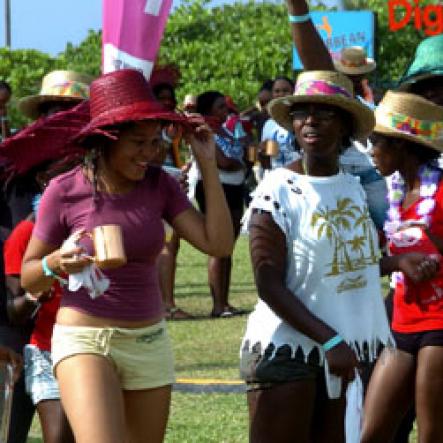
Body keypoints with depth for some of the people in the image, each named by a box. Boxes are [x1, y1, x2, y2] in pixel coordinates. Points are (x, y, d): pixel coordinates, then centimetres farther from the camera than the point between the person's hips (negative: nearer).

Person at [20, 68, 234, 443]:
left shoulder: (159, 185, 1)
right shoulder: (65, 191, -9)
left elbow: (218, 244, -8)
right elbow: (29, 278, -1)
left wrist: (208, 165, -9)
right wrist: (58, 262, -24)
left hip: (150, 343, 4)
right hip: (85, 341, -4)